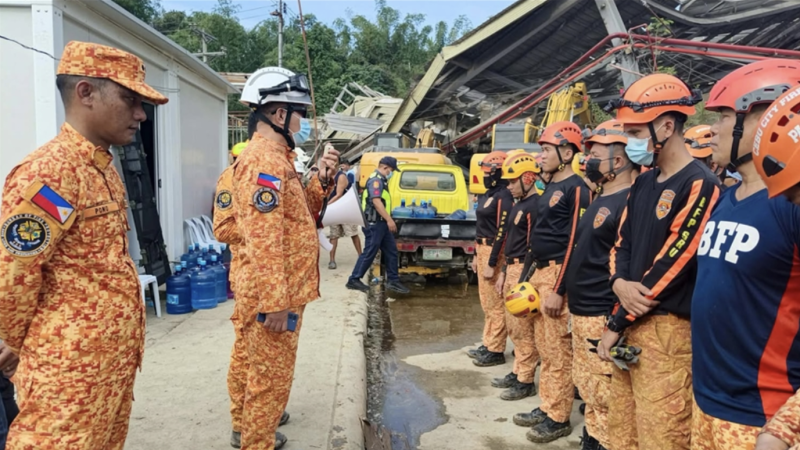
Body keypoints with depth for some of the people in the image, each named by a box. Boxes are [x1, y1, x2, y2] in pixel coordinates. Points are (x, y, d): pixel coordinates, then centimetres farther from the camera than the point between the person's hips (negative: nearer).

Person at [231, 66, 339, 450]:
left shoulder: (276, 158, 15)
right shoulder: (264, 160, -18)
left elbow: (297, 216, 19)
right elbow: (263, 238, -25)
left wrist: (319, 178, 7)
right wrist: (275, 302, -26)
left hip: (284, 294, 10)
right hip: (274, 297, -10)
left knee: (271, 380, 21)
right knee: (271, 383, 1)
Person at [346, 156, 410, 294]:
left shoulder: (380, 180, 19)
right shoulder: (376, 179, -14)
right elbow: (376, 201, -24)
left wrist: (387, 220, 25)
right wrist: (389, 220, -24)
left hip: (380, 222, 10)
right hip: (374, 222, -10)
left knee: (391, 251, 9)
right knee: (370, 252, -5)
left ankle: (393, 280, 15)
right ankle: (354, 280, 5)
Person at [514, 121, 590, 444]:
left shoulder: (575, 189, -12)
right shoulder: (550, 187, 17)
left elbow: (575, 243, -17)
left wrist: (559, 290, -19)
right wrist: (528, 275, 21)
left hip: (557, 275, -9)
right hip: (540, 272, 10)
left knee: (558, 351, -1)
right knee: (545, 348, 15)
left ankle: (559, 419, 11)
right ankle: (546, 408, 27)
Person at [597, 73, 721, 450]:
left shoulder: (699, 185, -14)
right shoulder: (643, 183, 13)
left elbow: (672, 264, -17)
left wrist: (615, 324, -11)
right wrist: (620, 284, -8)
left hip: (667, 331, -8)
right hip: (631, 324, 8)